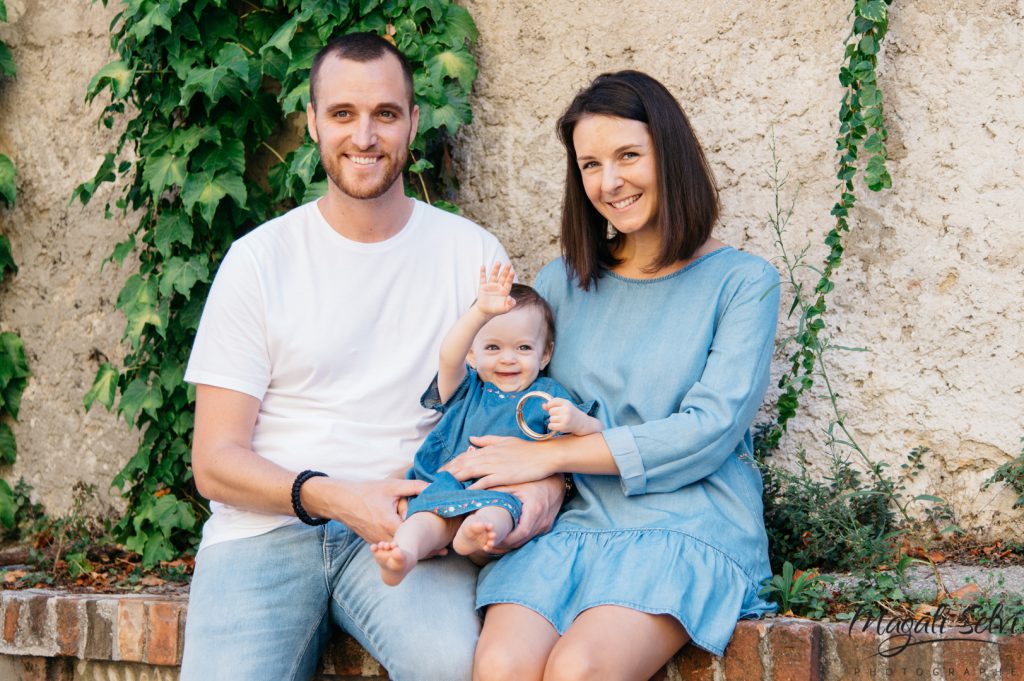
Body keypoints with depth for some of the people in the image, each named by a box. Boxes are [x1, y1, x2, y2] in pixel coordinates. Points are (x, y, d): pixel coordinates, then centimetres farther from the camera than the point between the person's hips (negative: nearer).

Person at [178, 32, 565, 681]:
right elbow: (215, 461, 2)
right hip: (267, 525, 0)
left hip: (404, 528, 0)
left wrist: (547, 480, -12)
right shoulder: (259, 259, 5)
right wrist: (330, 497, -17)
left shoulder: (473, 253, 8)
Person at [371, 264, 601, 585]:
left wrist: (576, 421, -16)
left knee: (497, 507, -37)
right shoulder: (466, 392, 21)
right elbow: (448, 358, -2)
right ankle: (403, 553, -62)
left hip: (509, 494, -1)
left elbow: (597, 435, 10)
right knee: (432, 510, -34)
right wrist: (480, 312, -20)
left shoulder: (547, 396, 20)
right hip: (448, 487, 1)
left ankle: (478, 535, -68)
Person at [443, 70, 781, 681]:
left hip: (690, 528, -3)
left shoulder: (742, 282, 4)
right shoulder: (563, 282, 17)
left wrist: (551, 454, -9)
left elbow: (711, 430, -7)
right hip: (574, 524, 3)